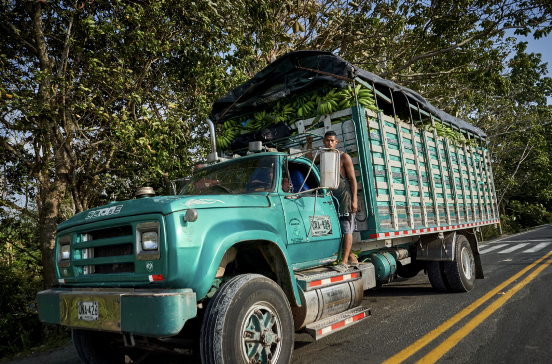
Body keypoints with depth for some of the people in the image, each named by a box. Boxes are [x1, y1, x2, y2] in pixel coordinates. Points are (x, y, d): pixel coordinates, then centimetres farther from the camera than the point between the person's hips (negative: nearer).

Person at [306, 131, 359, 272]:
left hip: (345, 196, -7)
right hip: (332, 197, 7)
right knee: (339, 229, 8)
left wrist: (354, 200, -15)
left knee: (347, 229, -7)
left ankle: (344, 262, -8)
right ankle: (351, 258, 19)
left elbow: (353, 179, -8)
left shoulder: (344, 157, -6)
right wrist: (309, 144, 8)